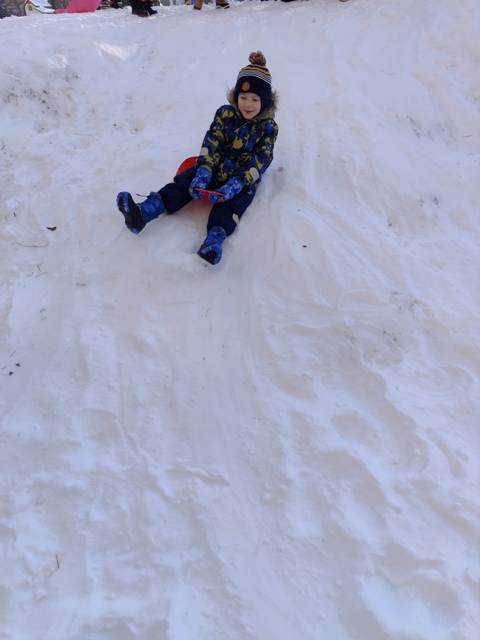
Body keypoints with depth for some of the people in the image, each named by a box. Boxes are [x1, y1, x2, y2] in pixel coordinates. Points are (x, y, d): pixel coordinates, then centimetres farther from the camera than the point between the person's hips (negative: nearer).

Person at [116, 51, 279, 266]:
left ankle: (214, 241, -57)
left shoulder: (268, 128, -6)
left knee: (229, 205, -32)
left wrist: (235, 184, -30)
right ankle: (142, 213, -33)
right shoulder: (225, 113, 0)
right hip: (214, 167, 3)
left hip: (243, 178, -2)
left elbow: (258, 162, -15)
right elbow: (211, 144, -8)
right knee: (183, 182, -19)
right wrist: (203, 173, -27)